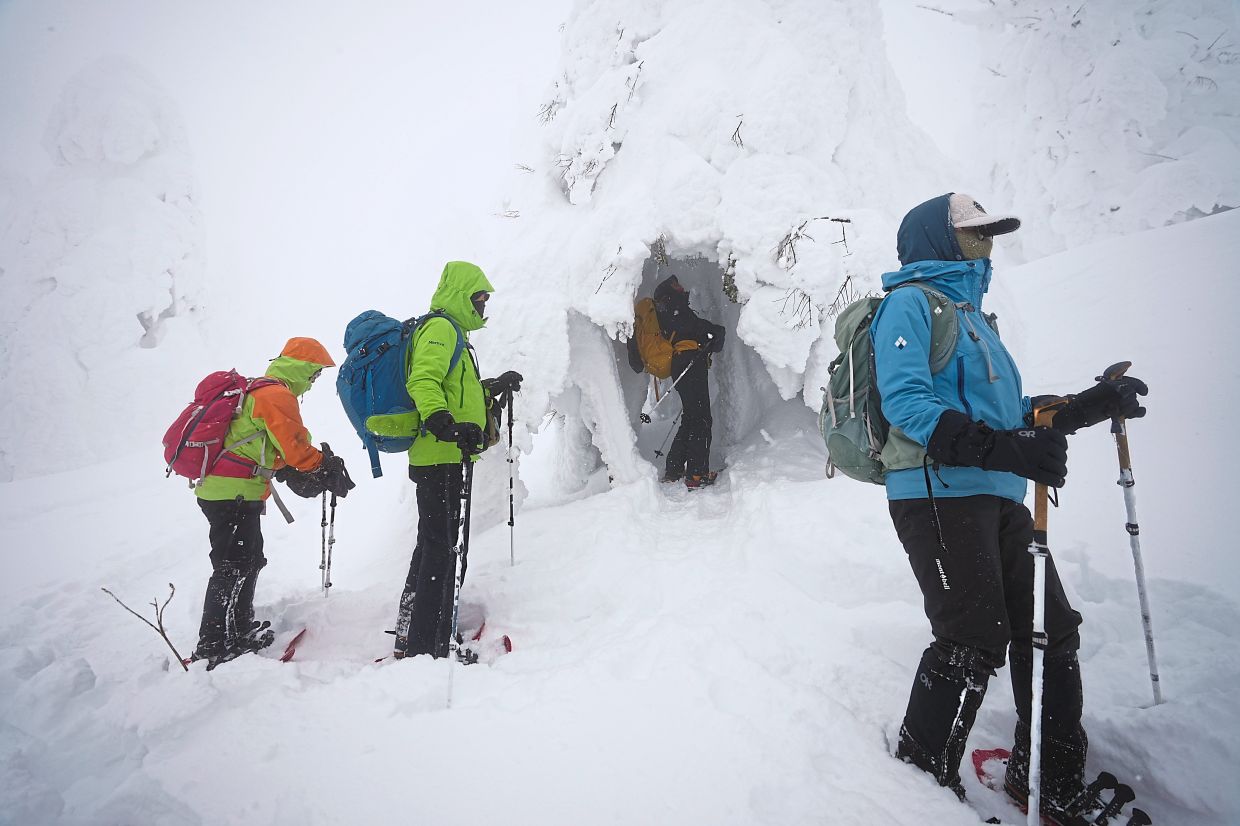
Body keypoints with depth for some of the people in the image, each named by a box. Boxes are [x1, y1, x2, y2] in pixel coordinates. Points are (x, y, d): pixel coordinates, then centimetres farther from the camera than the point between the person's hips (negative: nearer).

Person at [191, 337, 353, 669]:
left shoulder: (258, 390, 20)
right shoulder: (278, 396, -13)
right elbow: (294, 447, -19)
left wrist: (299, 474, 13)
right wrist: (325, 467, -4)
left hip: (218, 489, 10)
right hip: (235, 493, -10)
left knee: (248, 560, 18)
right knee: (233, 567, -7)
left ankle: (240, 631, 29)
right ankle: (213, 647, -4)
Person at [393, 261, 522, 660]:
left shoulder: (451, 332, 25)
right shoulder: (441, 328, -9)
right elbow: (422, 381, -26)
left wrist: (494, 389, 27)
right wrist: (445, 424, -40)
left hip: (442, 455, 11)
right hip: (441, 455, -11)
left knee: (435, 545, 17)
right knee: (440, 547, -11)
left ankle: (412, 640, 27)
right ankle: (423, 647, -8)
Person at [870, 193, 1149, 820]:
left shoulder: (972, 315, 26)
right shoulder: (911, 301, -2)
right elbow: (906, 402, -17)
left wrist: (1092, 406, 13)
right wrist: (1005, 449, -28)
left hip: (997, 498, 9)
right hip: (938, 493, -9)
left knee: (1052, 629, 10)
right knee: (974, 639, -12)